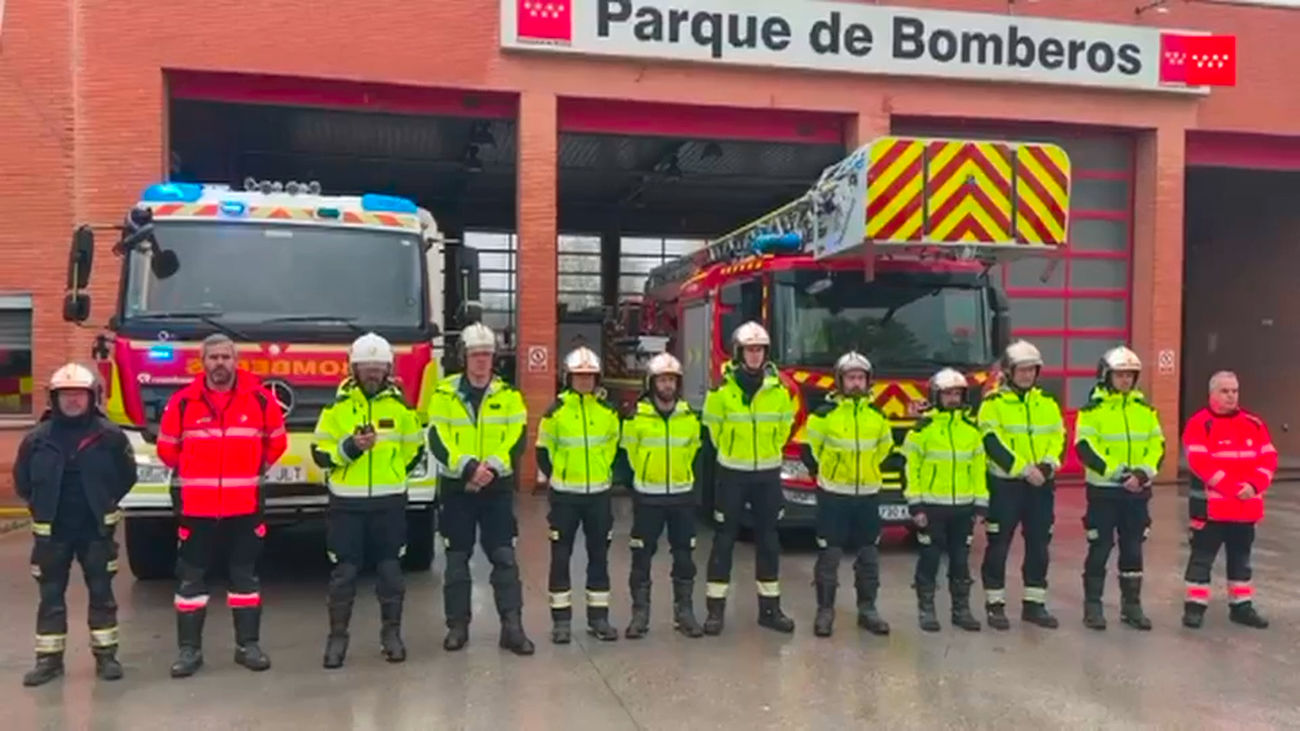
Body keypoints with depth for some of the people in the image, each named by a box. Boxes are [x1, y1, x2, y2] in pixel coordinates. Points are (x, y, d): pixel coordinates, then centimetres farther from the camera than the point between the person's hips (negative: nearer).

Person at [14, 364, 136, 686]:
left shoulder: (110, 436, -5)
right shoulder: (37, 438, -1)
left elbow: (127, 475, 6)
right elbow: (22, 481, 11)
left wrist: (104, 504, 6)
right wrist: (42, 508, 9)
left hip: (97, 530, -1)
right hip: (51, 532, 1)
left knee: (102, 593, 5)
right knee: (50, 596, 7)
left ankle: (105, 655, 15)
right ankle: (49, 659, 18)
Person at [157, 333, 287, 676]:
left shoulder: (260, 398, -3)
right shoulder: (183, 401, -3)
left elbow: (276, 441, 12)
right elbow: (167, 447, 11)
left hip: (245, 504, 0)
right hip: (196, 505, 0)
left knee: (245, 574, 8)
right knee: (191, 577, 5)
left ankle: (247, 644, 18)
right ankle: (189, 648, 16)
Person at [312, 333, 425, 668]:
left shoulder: (400, 404, 2)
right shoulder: (337, 404, -2)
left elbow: (413, 448, 14)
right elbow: (320, 453, -3)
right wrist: (349, 448, -19)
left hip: (389, 501, 1)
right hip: (346, 502, -1)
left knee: (390, 568, 7)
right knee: (344, 571, 3)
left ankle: (392, 633, 19)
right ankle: (337, 635, 15)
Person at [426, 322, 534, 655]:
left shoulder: (508, 395, 2)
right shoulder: (444, 394, -1)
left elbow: (516, 440, -5)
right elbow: (438, 441, -9)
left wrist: (491, 468, -20)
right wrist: (468, 467, -23)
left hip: (497, 488, 0)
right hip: (456, 488, 0)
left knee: (504, 557, -1)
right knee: (457, 559, 8)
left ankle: (512, 627, 3)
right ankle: (457, 626, 19)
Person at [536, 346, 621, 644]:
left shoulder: (608, 409, 3)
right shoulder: (556, 410, -4)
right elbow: (543, 450, 5)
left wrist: (605, 472, 10)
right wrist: (556, 476, 3)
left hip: (599, 494, 2)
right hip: (565, 496, -2)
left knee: (599, 555, 8)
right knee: (561, 557, 2)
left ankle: (599, 617, 18)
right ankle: (561, 619, 11)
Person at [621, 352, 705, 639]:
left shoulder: (690, 416, 4)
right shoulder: (636, 416, -6)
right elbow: (627, 452, 4)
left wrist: (691, 479, 11)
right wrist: (639, 478, 6)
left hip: (682, 497, 3)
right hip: (647, 498, -2)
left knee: (684, 556, 8)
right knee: (641, 556, 2)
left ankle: (684, 612, 19)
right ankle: (640, 613, 12)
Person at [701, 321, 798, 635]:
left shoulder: (778, 389, 0)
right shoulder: (722, 387, -9)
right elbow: (714, 427, 5)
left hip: (768, 474, 3)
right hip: (732, 473, -3)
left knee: (768, 540, 9)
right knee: (724, 539, 1)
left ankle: (770, 607, 19)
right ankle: (715, 608, 8)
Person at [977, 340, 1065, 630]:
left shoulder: (1047, 402, 12)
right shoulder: (993, 403, -5)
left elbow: (1058, 437, 6)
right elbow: (993, 444, -14)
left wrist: (1048, 464, -12)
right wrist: (1024, 469, -20)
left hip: (1041, 486, 5)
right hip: (1005, 484, -5)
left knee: (1039, 546, 10)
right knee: (999, 545, 1)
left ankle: (1034, 604, 21)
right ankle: (995, 604, 9)